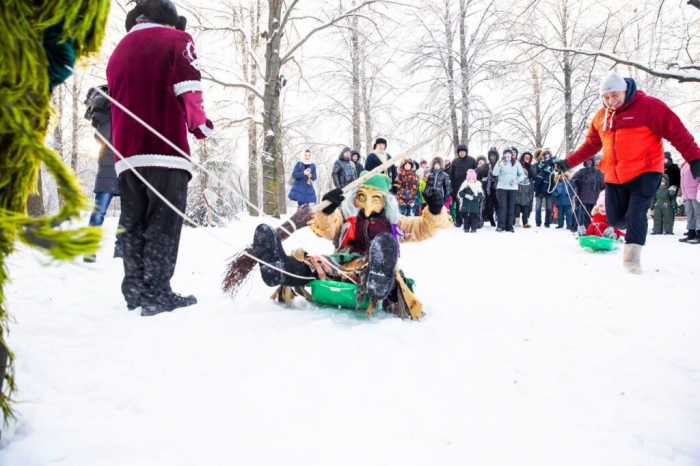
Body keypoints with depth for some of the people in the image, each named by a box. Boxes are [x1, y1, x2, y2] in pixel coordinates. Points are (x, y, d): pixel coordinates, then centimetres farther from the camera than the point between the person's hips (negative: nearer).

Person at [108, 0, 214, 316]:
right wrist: (200, 125, 9)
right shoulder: (176, 40, 6)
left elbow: (118, 102, 22)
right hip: (165, 148, -6)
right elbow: (189, 94, -6)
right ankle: (156, 294, -8)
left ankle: (135, 291, 11)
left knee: (134, 226, 9)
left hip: (127, 153, 6)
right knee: (163, 225, -5)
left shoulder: (118, 52, 25)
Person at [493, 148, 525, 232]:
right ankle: (501, 226, -7)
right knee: (502, 206, -7)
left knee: (511, 207, 4)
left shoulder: (516, 163, 6)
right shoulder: (500, 162, 2)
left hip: (513, 188, 2)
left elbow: (522, 175, 7)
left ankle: (509, 226, 7)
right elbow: (495, 173, -10)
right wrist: (499, 165, -26)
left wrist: (516, 181, -10)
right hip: (502, 187, -2)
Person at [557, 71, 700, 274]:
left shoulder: (647, 105, -8)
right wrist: (569, 162, 15)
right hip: (614, 177, 6)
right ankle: (637, 230, 39)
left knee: (635, 214, -16)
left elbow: (675, 130, -11)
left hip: (644, 173, -6)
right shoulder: (600, 117, 10)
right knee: (615, 219, 8)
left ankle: (632, 256, -6)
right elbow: (590, 145, 21)